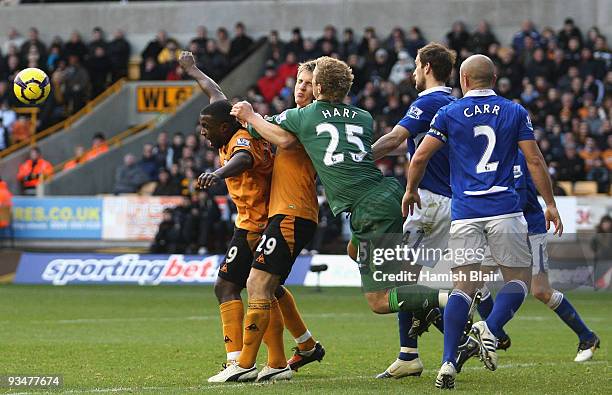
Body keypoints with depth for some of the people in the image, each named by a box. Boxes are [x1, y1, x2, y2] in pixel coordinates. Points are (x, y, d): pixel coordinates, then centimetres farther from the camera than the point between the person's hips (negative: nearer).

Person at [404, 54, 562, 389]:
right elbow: (534, 160, 3)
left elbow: (420, 157, 2)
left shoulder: (448, 114, 5)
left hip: (464, 213, 1)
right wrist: (550, 204, 11)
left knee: (464, 286, 1)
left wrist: (411, 191, 19)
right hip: (504, 210, -1)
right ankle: (490, 330, -17)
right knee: (518, 278, 10)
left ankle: (448, 363, -11)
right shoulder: (515, 112, 6)